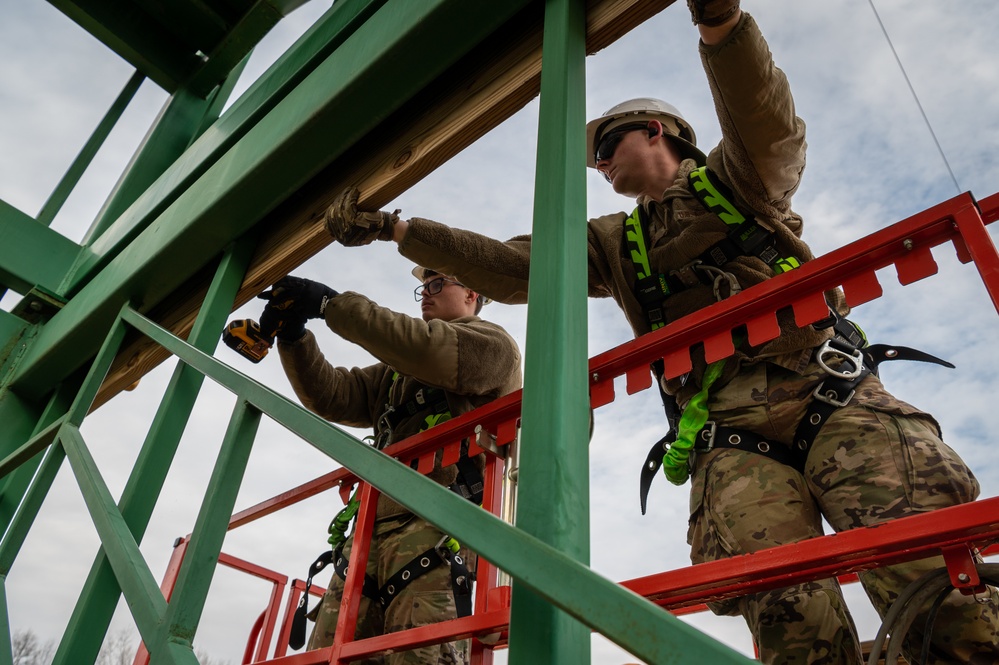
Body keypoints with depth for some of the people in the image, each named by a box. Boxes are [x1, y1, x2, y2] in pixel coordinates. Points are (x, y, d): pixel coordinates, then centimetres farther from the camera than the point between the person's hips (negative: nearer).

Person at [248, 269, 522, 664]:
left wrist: (332, 304, -6)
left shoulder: (490, 342, 11)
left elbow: (427, 350, -9)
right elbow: (332, 397, 22)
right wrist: (293, 337, 6)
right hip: (374, 525, 7)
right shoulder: (397, 372, 34)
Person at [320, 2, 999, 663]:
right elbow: (507, 266, 22)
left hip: (835, 393, -1)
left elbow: (774, 129, -5)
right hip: (730, 433, 2)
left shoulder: (733, 178, 18)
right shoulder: (616, 243, 26)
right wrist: (394, 228, 19)